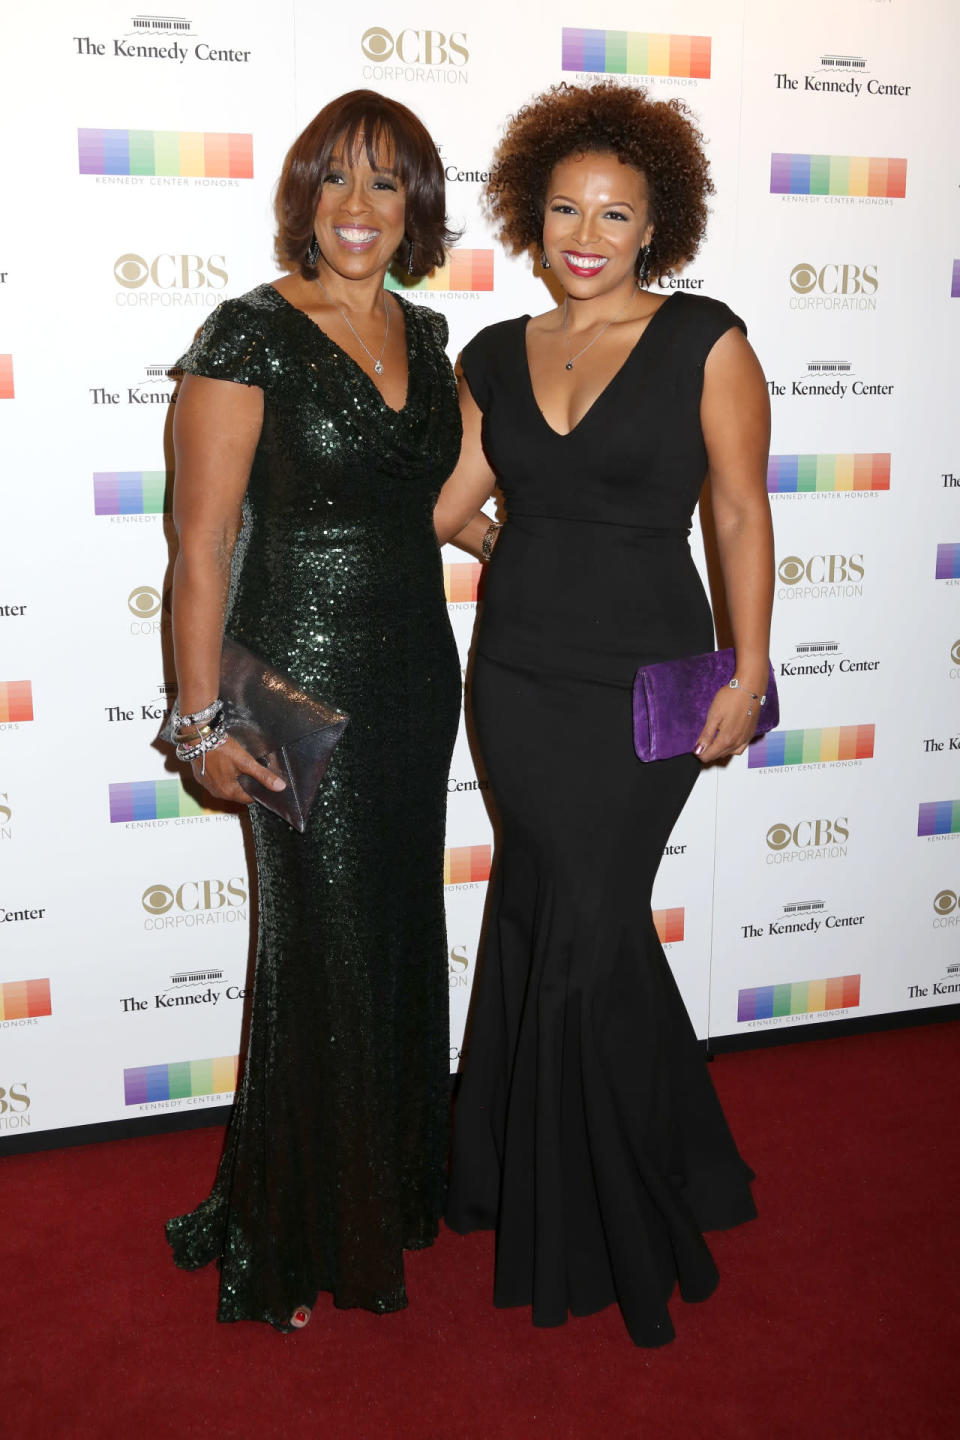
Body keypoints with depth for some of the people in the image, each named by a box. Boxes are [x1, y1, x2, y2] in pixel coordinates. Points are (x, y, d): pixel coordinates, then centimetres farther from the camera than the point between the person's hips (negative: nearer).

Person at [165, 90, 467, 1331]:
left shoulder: (425, 335, 10)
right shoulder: (251, 335, -10)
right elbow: (202, 547, -12)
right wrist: (205, 723, -14)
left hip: (417, 676, 7)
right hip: (303, 681, -6)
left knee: (401, 935, 15)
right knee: (323, 954, 2)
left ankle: (391, 1185, 37)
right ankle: (290, 1241, 24)